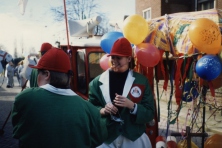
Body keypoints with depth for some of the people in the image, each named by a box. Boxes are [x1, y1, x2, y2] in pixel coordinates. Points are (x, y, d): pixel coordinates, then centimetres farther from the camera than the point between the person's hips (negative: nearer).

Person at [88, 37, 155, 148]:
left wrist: (132, 105, -20)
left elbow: (150, 113, -5)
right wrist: (102, 111, -16)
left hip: (134, 138, 0)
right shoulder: (98, 82, 0)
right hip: (106, 139, 1)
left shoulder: (141, 81, -1)